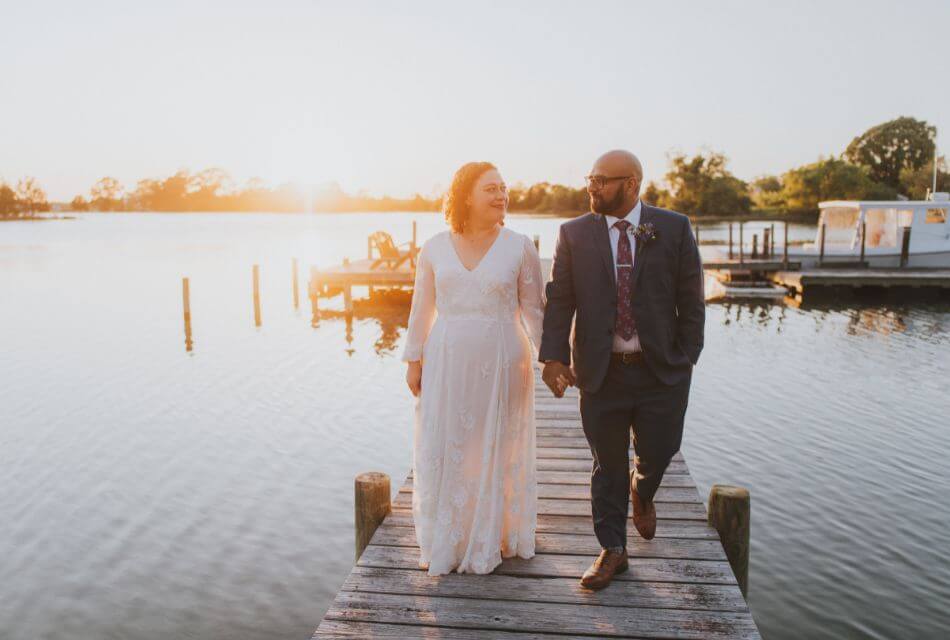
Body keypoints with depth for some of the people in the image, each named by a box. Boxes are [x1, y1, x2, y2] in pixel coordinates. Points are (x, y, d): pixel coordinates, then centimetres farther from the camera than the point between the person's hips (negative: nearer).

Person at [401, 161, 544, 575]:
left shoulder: (519, 247, -2)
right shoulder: (435, 249, 3)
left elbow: (534, 309, 1)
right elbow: (421, 309, 8)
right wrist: (413, 361, 8)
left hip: (501, 362, -1)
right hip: (447, 362, 2)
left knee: (497, 449, 10)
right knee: (441, 450, 8)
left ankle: (490, 540, 30)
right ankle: (443, 542, 28)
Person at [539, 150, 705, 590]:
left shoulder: (674, 228, 0)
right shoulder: (574, 233, 1)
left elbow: (690, 299, 2)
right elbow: (559, 300, -3)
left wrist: (686, 357, -1)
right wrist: (554, 356, -13)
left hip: (661, 370, 0)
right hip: (601, 371, 0)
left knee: (658, 453, 10)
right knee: (607, 464, 9)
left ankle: (641, 493, 47)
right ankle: (612, 550, 27)